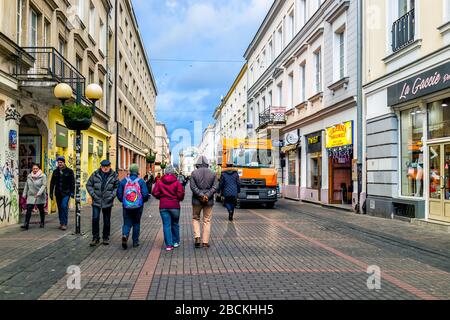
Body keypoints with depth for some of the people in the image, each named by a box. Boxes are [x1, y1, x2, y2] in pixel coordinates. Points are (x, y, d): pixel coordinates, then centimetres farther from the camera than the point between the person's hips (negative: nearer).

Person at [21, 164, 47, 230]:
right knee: (28, 210, -9)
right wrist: (24, 194, 14)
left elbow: (44, 185, -17)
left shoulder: (43, 176, -9)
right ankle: (26, 224, -10)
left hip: (40, 197, -3)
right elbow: (26, 186, 14)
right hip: (31, 196, 3)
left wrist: (38, 193, -26)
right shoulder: (29, 176, 6)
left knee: (41, 210, 12)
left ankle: (42, 223, 29)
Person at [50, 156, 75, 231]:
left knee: (64, 206, -16)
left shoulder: (69, 171, -1)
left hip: (66, 193, -4)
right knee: (60, 208, 9)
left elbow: (72, 183, -3)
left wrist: (72, 192, -10)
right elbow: (52, 183, 12)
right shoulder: (55, 172, 10)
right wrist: (51, 193, 8)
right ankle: (61, 223, 19)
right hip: (58, 193, 4)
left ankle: (64, 224, -11)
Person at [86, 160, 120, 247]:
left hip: (108, 202, 0)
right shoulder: (95, 175, -1)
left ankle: (106, 238, 23)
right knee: (95, 219, -6)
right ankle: (95, 238, 6)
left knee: (107, 221, 9)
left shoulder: (114, 176, -2)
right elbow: (88, 185, 5)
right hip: (96, 201, 0)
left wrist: (112, 195, -9)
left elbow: (117, 187, 3)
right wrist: (93, 195, -6)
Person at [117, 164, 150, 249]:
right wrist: (143, 200, 10)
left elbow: (119, 194, 1)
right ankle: (135, 241, 19)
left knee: (127, 223, 8)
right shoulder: (141, 181, -7)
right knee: (136, 223, 15)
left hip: (127, 207, 1)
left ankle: (125, 235, -20)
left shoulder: (123, 181, -1)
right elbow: (145, 195, -12)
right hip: (138, 207, -1)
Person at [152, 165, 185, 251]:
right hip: (175, 206, -1)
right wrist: (180, 199, 10)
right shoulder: (177, 182, -6)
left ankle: (169, 245, 0)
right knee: (175, 224, 16)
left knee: (166, 225, 3)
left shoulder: (160, 182, 0)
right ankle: (176, 242, 25)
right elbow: (180, 194, -12)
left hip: (163, 206, 1)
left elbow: (155, 193, -3)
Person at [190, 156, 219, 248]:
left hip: (197, 200, -1)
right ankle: (205, 242, 7)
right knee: (207, 221, 8)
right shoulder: (212, 174, 2)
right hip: (209, 201, 1)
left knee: (195, 218, 17)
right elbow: (215, 187, -6)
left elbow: (193, 187, -11)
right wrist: (207, 195, -13)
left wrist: (201, 195, -13)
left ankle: (197, 237, 0)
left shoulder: (194, 173, -2)